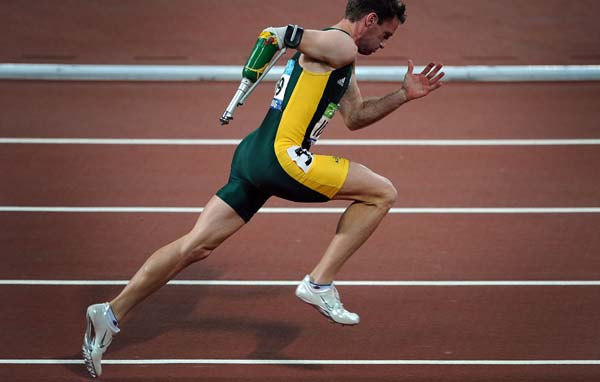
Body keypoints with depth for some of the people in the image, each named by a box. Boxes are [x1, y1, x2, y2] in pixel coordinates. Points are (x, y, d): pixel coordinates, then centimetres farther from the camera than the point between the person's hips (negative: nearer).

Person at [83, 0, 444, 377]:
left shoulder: (343, 62, 25)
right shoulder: (341, 47, -7)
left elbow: (355, 117, 35)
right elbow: (277, 35, -8)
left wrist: (404, 94, 29)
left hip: (253, 155, 10)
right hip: (282, 156, -10)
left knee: (196, 246, 7)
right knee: (382, 193, 0)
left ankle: (111, 313, 3)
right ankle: (320, 283, -4)